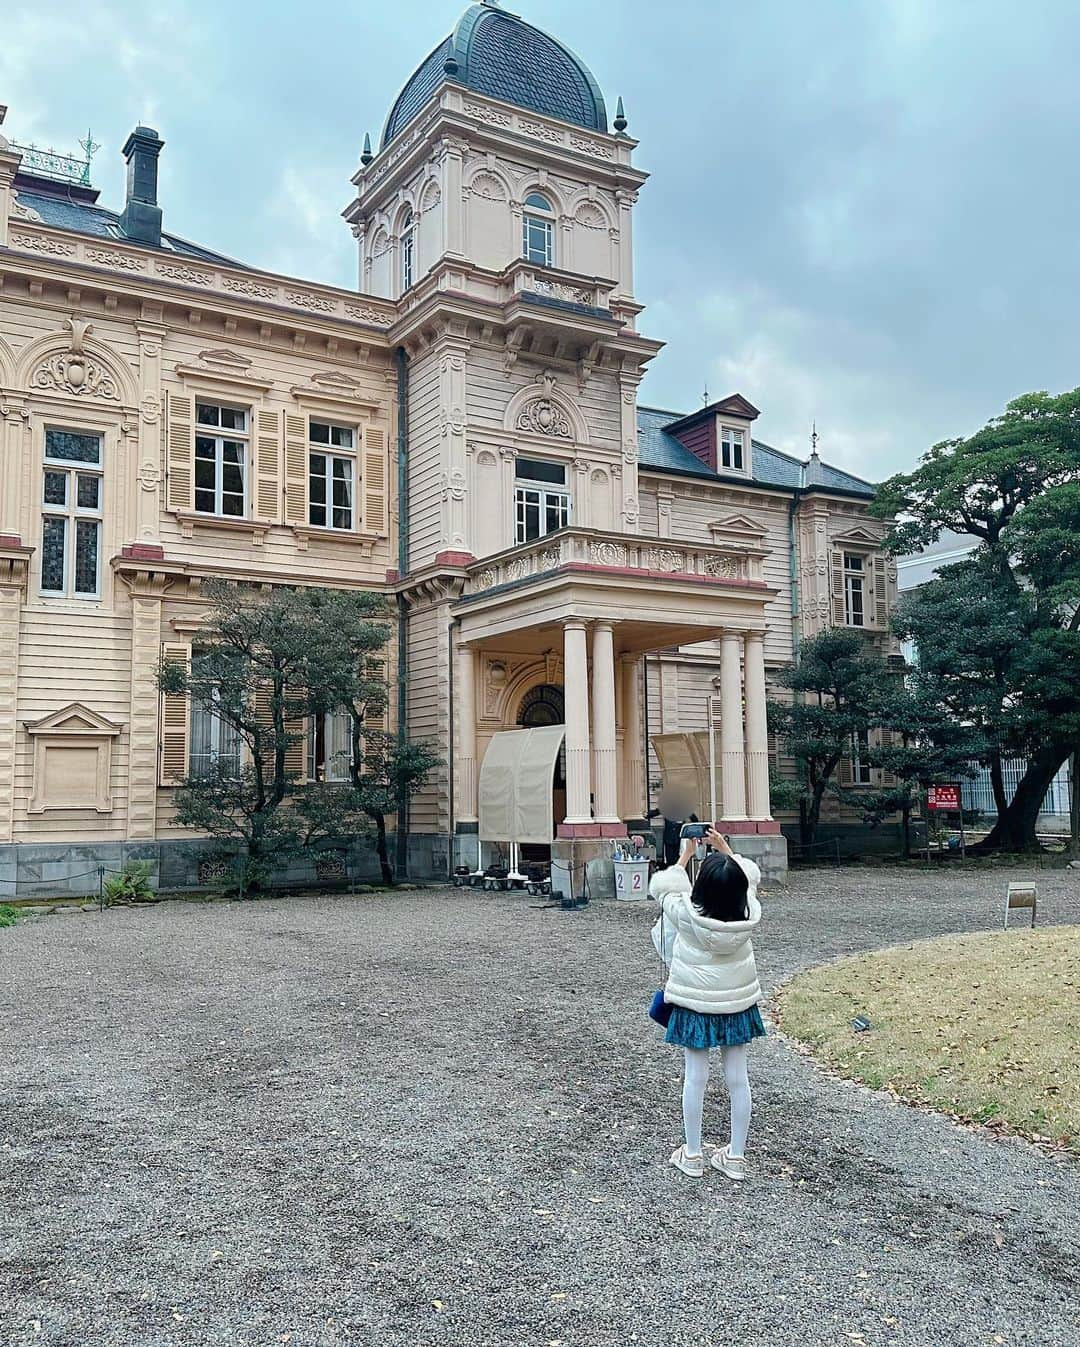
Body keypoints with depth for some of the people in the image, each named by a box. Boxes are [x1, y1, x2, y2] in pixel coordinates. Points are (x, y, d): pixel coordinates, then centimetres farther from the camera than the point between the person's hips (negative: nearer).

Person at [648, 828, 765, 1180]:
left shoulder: (688, 914, -23)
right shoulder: (749, 914, -15)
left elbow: (663, 888, -3)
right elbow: (750, 877, 6)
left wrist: (685, 855, 4)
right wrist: (725, 850, 8)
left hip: (695, 1005, -2)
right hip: (738, 1004, 3)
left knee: (695, 1077, 8)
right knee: (737, 1077, 10)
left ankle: (692, 1155, 19)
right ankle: (736, 1156, 20)